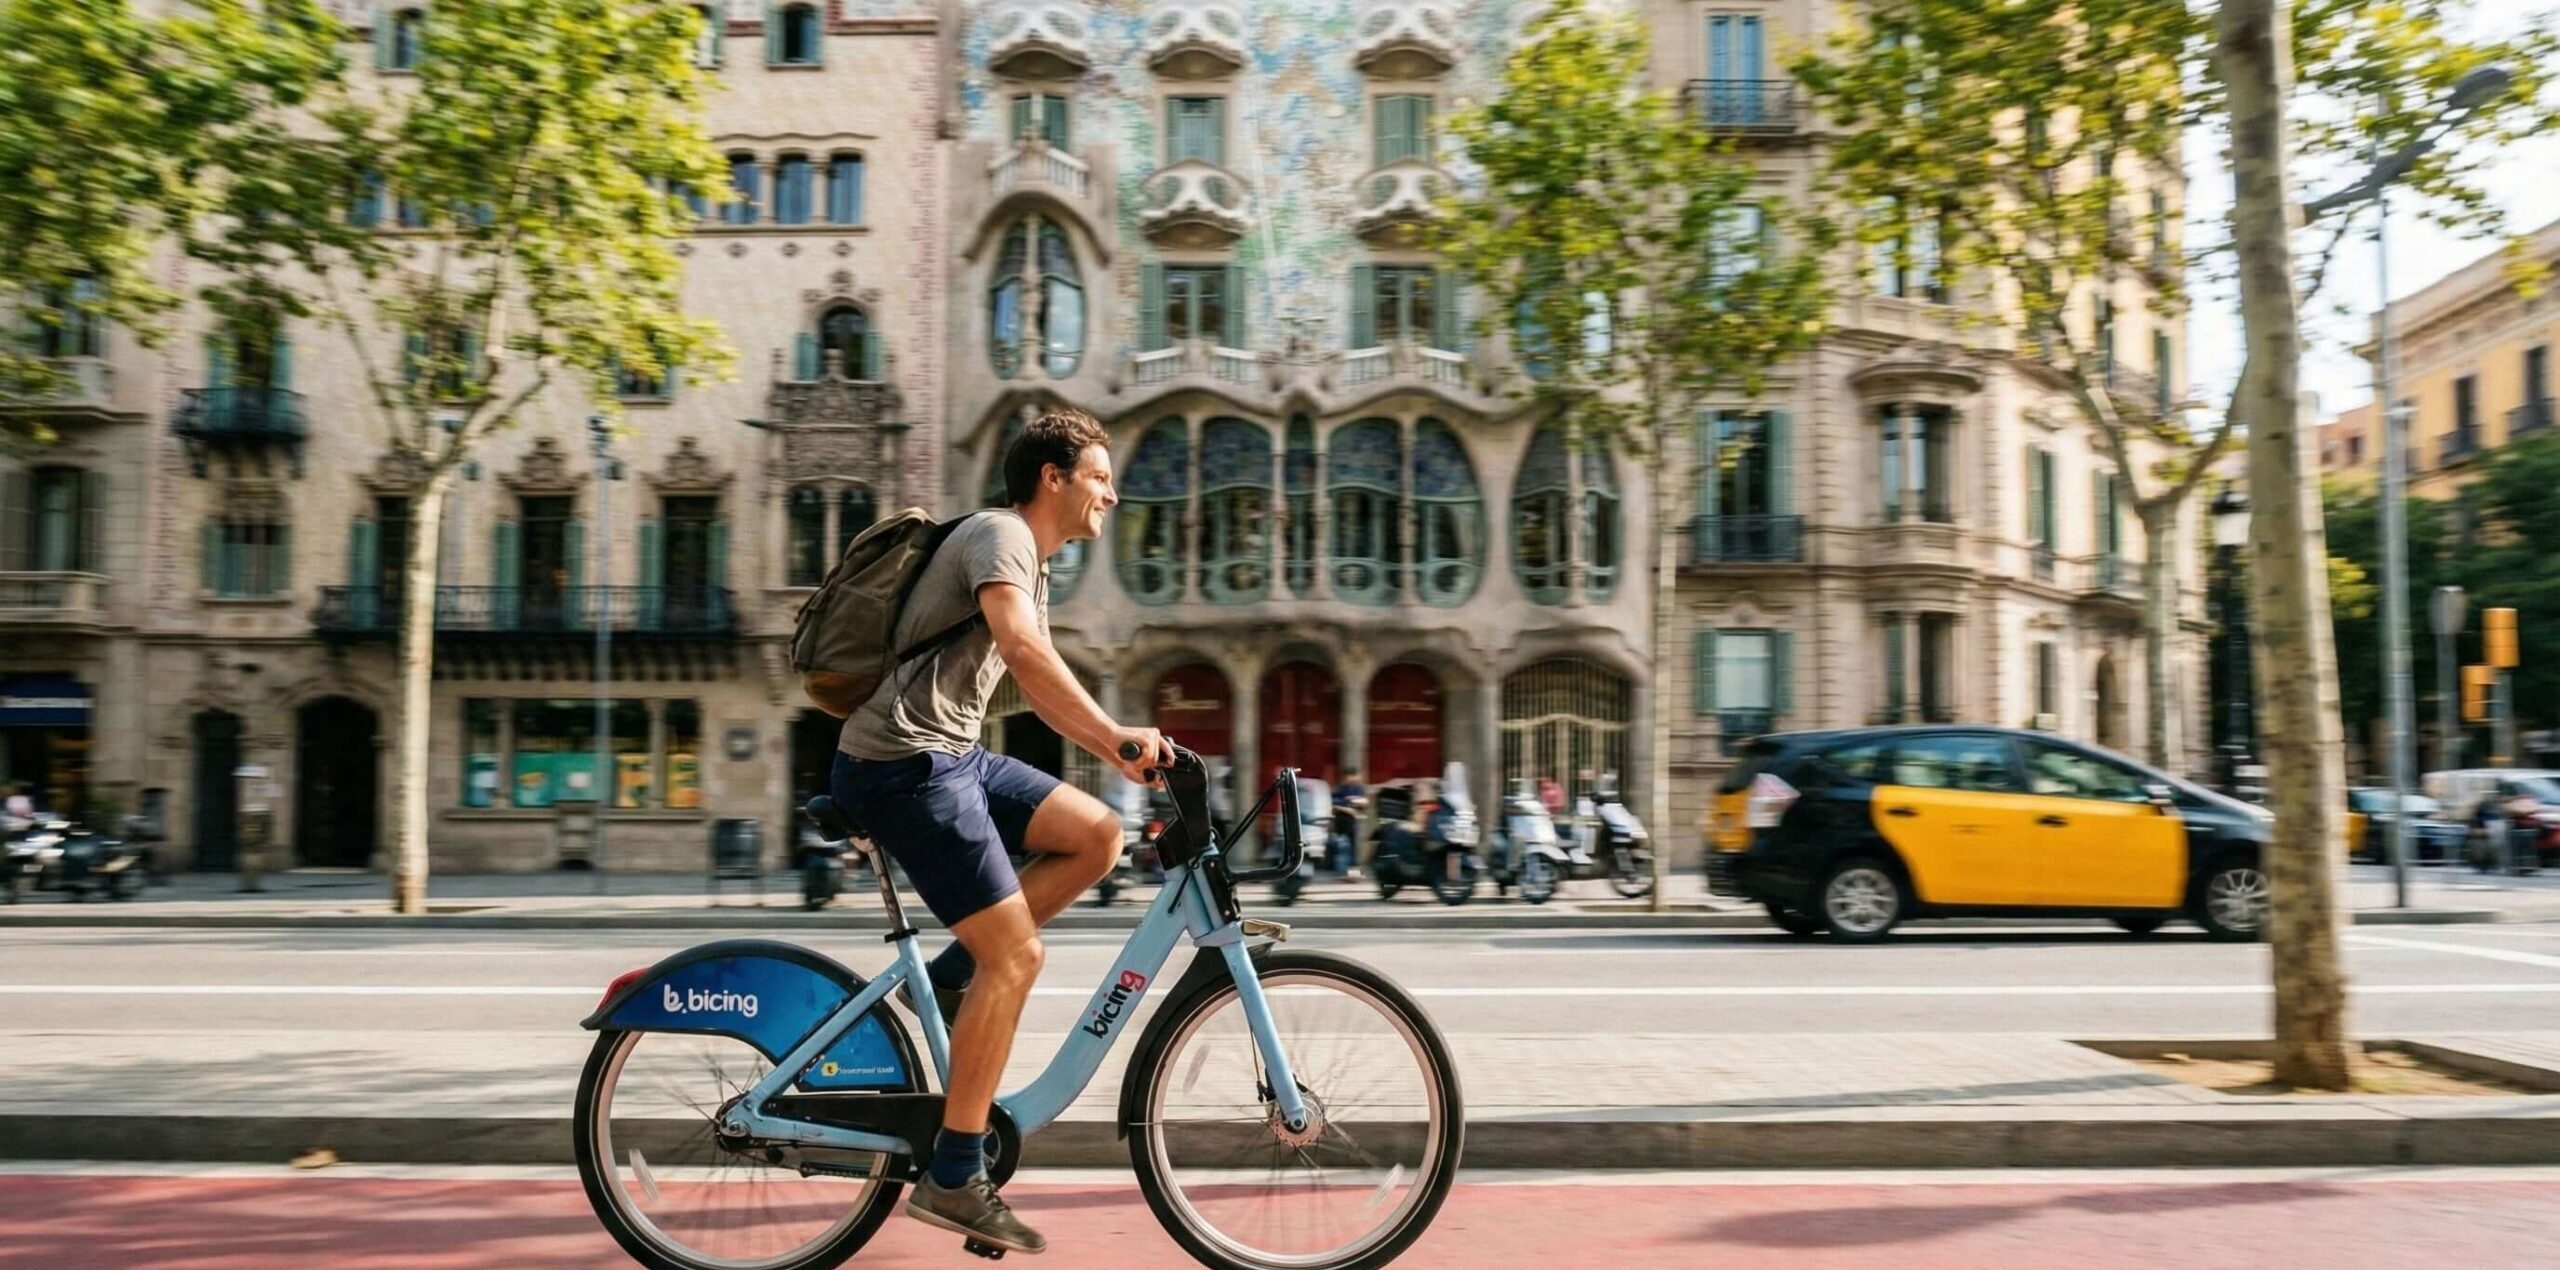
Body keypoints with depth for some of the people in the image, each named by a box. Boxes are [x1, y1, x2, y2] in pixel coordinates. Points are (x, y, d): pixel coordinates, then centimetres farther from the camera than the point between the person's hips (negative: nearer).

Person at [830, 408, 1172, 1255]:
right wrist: (1115, 733, -34)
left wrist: (1113, 754, 12)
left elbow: (1035, 686, 23)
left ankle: (949, 979, 7)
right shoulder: (999, 533, -11)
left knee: (1097, 835, 2)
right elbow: (1022, 649, -29)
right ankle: (953, 1180, -3)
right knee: (1015, 953, -11)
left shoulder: (1033, 563, 20)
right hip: (902, 762, -10)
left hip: (952, 754, 10)